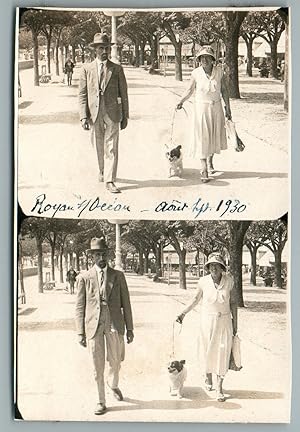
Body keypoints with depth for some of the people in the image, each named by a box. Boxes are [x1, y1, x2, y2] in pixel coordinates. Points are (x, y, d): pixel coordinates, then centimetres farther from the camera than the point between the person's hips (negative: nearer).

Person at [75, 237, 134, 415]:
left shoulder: (118, 276, 6)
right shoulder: (84, 277, 3)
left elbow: (126, 304, 8)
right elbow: (80, 307, 4)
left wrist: (130, 328, 5)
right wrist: (80, 332, 0)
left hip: (115, 325, 1)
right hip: (94, 325, -1)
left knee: (116, 363, 10)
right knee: (98, 366, 5)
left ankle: (113, 384, 43)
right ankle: (101, 402, 21)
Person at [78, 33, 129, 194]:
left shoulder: (117, 69, 4)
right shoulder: (87, 69, 5)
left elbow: (123, 94, 6)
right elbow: (82, 94, 3)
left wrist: (125, 116, 4)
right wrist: (83, 116, -6)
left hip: (112, 113, -1)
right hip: (94, 114, 1)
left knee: (111, 147, -6)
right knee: (99, 147, 13)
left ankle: (109, 180, -4)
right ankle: (102, 171, 36)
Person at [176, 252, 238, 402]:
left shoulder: (229, 280, -8)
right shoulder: (203, 281, -9)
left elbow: (233, 302, 2)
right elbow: (197, 298, 7)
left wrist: (235, 323, 2)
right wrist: (183, 313, 6)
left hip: (224, 321, 0)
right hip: (207, 320, 0)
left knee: (223, 352, -3)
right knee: (208, 350, 12)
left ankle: (219, 388, 6)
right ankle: (208, 377, 40)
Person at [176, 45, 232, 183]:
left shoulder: (219, 71, -5)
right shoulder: (196, 73, -8)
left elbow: (224, 90, 1)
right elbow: (190, 90, 2)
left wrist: (227, 107, 1)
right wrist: (181, 102, -13)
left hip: (216, 108, 3)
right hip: (201, 108, -3)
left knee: (215, 135, 15)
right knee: (202, 137, -6)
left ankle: (210, 161, 40)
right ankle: (204, 169, -3)